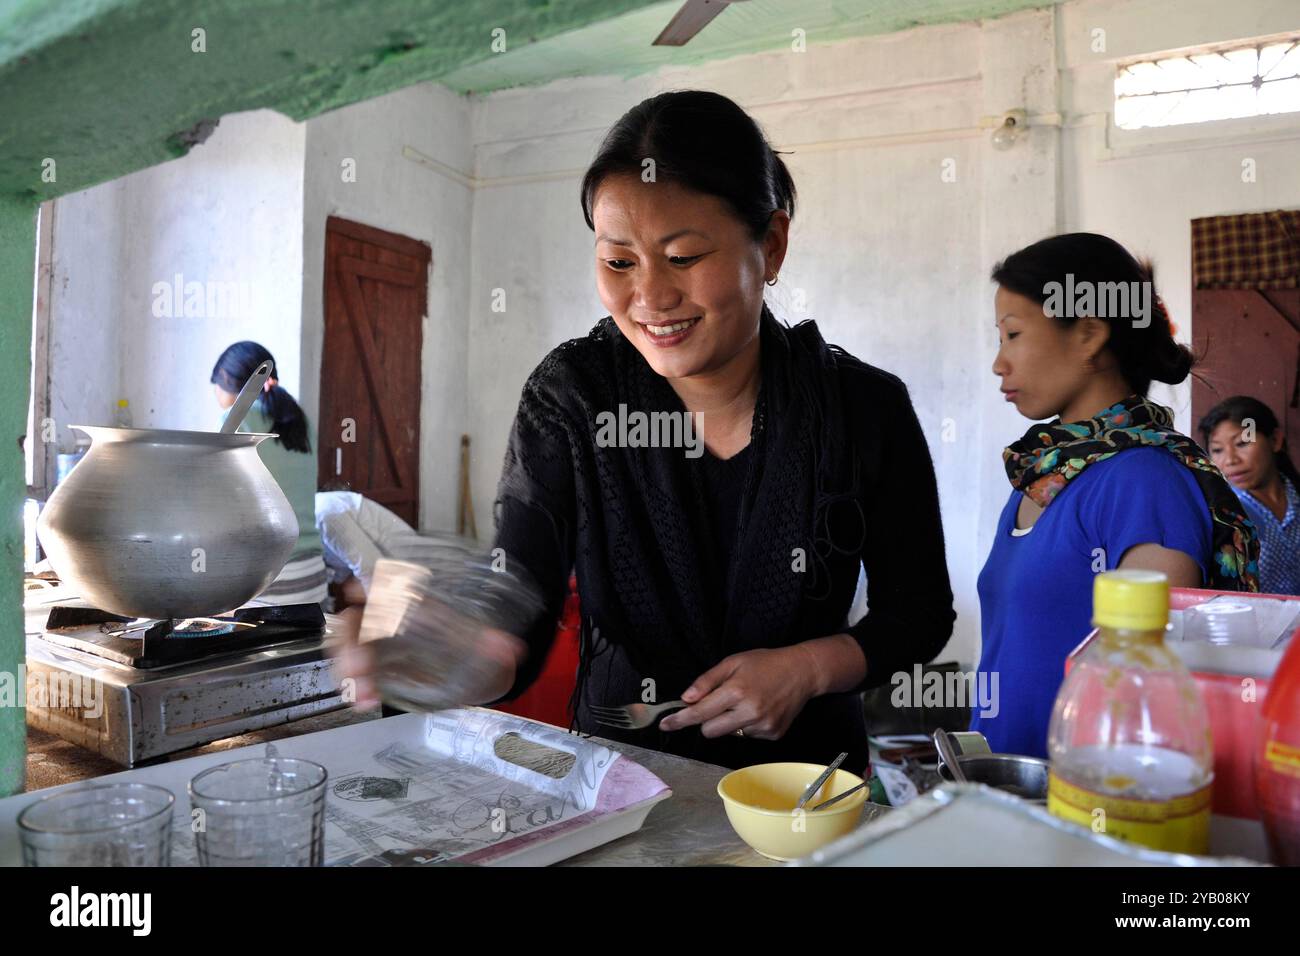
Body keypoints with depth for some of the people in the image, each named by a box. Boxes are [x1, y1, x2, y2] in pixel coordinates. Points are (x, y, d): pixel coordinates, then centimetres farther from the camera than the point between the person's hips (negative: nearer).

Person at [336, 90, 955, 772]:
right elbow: (519, 630, -12)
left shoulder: (866, 408, -9)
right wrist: (465, 660, -34)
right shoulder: (568, 398, -10)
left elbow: (920, 611, 4)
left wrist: (810, 666, -13)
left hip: (808, 763, 0)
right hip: (621, 763, 1)